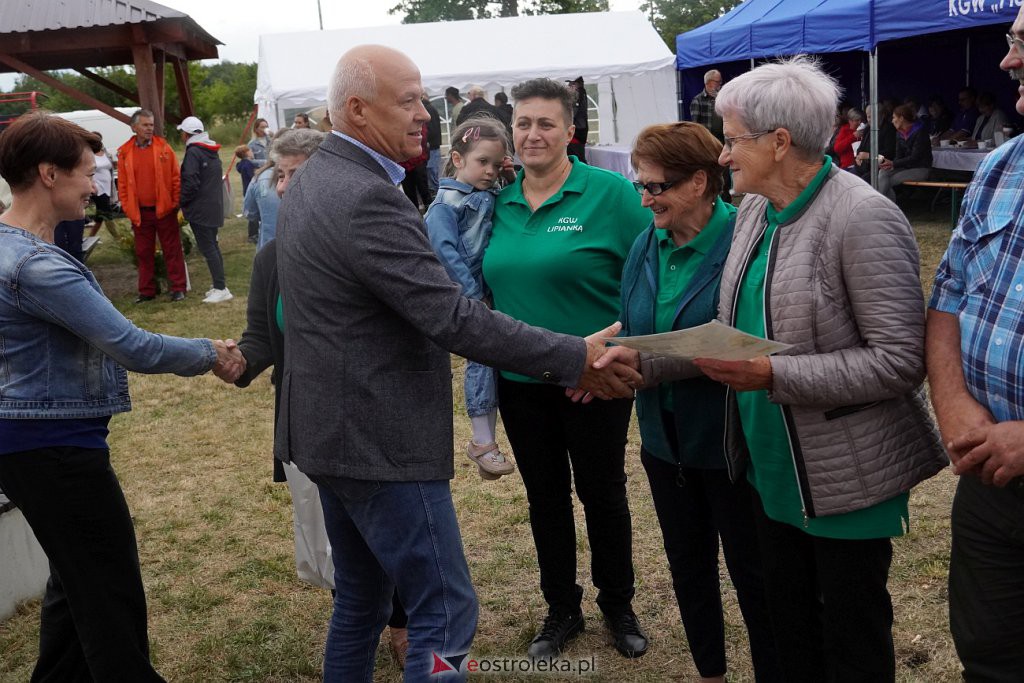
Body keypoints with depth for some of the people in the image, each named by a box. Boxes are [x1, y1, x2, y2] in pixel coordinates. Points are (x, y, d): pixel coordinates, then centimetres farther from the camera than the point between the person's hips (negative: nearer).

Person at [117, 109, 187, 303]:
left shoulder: (163, 147, -1)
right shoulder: (124, 153, 3)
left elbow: (176, 177, 0)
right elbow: (122, 183, 6)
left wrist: (175, 202, -4)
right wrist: (127, 208, 1)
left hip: (164, 209, -2)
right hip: (140, 212, 2)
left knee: (172, 250, 3)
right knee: (144, 252, 9)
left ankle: (178, 288, 10)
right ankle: (147, 291, 19)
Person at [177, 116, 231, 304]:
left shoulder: (193, 152, -14)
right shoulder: (212, 151, 13)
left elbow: (191, 183, -21)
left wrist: (182, 202, -6)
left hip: (200, 210, -9)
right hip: (215, 207, 9)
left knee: (208, 249, -7)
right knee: (213, 246, 16)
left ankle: (221, 289, -10)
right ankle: (219, 285, 20)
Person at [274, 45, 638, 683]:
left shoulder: (313, 179, 9)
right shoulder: (367, 198, -23)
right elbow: (454, 319, -25)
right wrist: (576, 358, -19)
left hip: (332, 431, 10)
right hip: (381, 441, -10)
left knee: (360, 602, 22)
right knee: (446, 616, 0)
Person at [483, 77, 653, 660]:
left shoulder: (611, 193, -11)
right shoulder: (498, 200, 2)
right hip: (521, 381, 4)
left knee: (603, 492, 12)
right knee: (545, 496, 16)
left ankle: (619, 606, 35)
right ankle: (562, 611, 35)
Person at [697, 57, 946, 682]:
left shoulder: (864, 219, -20)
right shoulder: (754, 210, 4)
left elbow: (900, 361, -23)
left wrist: (772, 375, -26)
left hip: (848, 476, -7)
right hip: (773, 466, 7)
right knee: (789, 623, 22)